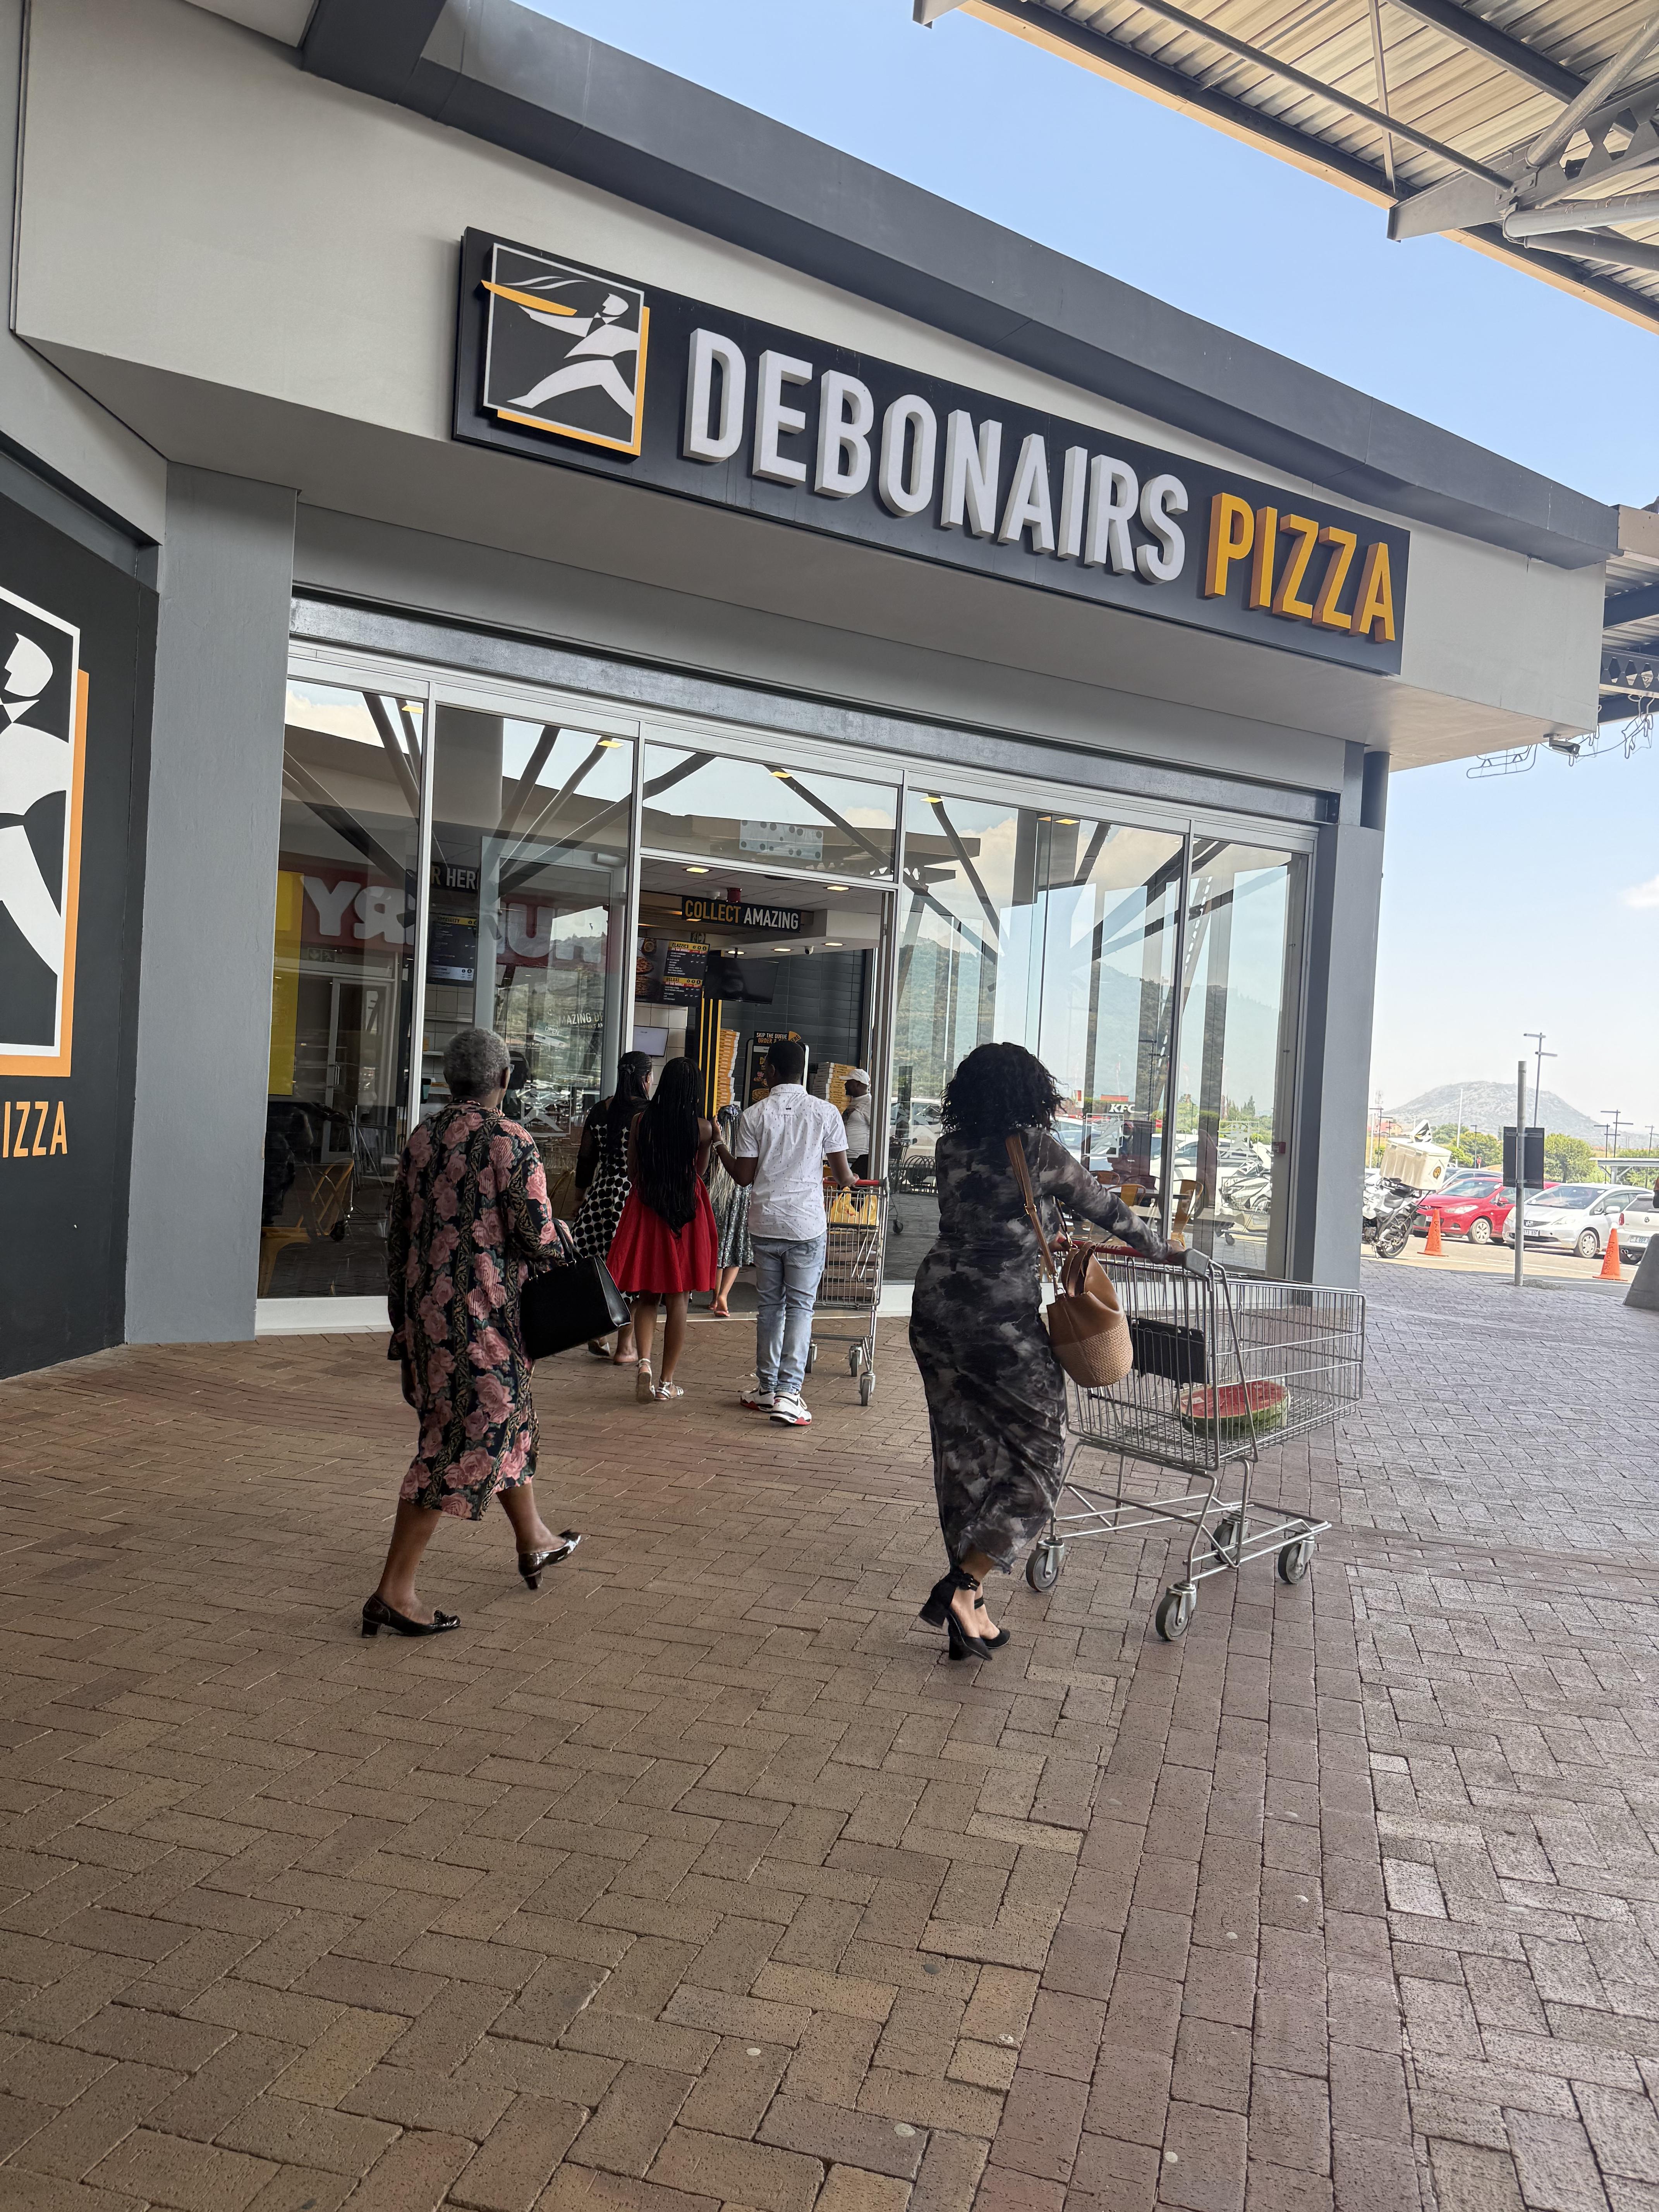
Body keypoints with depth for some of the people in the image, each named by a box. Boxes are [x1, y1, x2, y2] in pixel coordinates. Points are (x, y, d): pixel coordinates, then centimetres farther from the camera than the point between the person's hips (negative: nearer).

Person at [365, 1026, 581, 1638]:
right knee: (461, 1446, 0)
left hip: (426, 1307, 8)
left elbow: (398, 1233, 11)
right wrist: (563, 1239, 7)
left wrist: (404, 1318, 19)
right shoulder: (512, 1144, -15)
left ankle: (533, 1541, 39)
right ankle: (393, 1592, 3)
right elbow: (536, 1237, -17)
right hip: (484, 1314, -8)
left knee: (509, 1414, 23)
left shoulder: (421, 1139, 6)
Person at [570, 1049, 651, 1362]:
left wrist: (582, 1197, 22)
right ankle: (624, 1348, 8)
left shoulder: (600, 1111, 6)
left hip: (600, 1195, 5)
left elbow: (585, 1159, 11)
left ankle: (597, 1337, 24)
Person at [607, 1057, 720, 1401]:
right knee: (678, 1299, 7)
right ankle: (667, 1382, 11)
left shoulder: (641, 1120, -3)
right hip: (688, 1213, -1)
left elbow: (632, 1172, 4)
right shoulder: (703, 1128, -7)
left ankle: (644, 1362, -10)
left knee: (646, 1297, 12)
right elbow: (700, 1172, 7)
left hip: (645, 1210, 1)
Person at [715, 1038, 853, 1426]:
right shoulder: (825, 1112, -2)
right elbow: (843, 1176, -2)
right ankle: (787, 1392, -6)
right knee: (800, 1307, 3)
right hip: (806, 1226, -2)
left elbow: (743, 1177, 1)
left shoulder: (755, 1115, -1)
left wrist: (719, 1148, 18)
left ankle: (767, 1388, 21)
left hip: (765, 1223, 2)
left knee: (769, 1305, 13)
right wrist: (853, 1180, 22)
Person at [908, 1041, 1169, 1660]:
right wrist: (1162, 1249, 17)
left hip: (936, 1304, 6)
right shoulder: (1036, 1149, -7)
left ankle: (968, 1612, 18)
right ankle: (960, 1588, -5)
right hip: (1002, 1317, -6)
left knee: (962, 1455, 13)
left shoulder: (949, 1147, 7)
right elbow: (1103, 1207, 2)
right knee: (1036, 1458, 8)